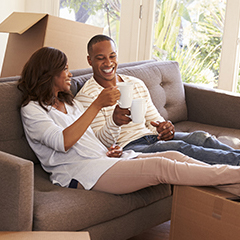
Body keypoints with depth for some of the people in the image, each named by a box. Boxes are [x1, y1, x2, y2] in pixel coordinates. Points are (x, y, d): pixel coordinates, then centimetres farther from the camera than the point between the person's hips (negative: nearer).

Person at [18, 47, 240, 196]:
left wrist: (108, 152, 3)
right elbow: (63, 142, -18)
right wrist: (97, 105, -21)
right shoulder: (32, 109, 0)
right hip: (79, 171, -8)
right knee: (162, 167, -24)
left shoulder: (70, 103, 26)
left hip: (104, 158, 8)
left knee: (173, 156, -13)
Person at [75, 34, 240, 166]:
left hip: (153, 138, 7)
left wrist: (164, 127, -6)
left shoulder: (137, 84, 19)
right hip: (127, 148, -6)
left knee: (200, 137, -22)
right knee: (178, 147, -32)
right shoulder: (86, 97, -1)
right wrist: (114, 122, -31)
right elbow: (100, 142, -8)